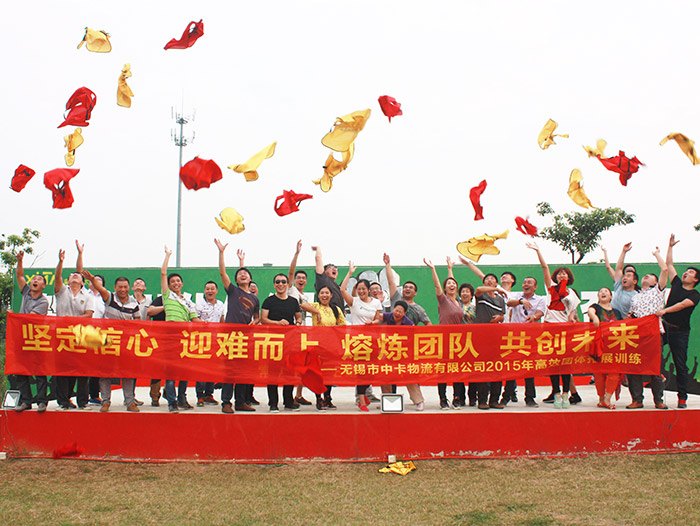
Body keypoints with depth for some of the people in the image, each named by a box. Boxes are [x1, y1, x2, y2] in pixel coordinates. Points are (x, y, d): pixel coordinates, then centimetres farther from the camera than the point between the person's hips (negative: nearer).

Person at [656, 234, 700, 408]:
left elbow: (682, 305, -19)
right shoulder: (677, 284, 11)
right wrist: (670, 246, 13)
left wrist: (665, 310, -30)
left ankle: (682, 397, 1)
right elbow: (669, 264, 14)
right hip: (664, 326, 5)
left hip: (680, 331, -5)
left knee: (681, 364, -3)